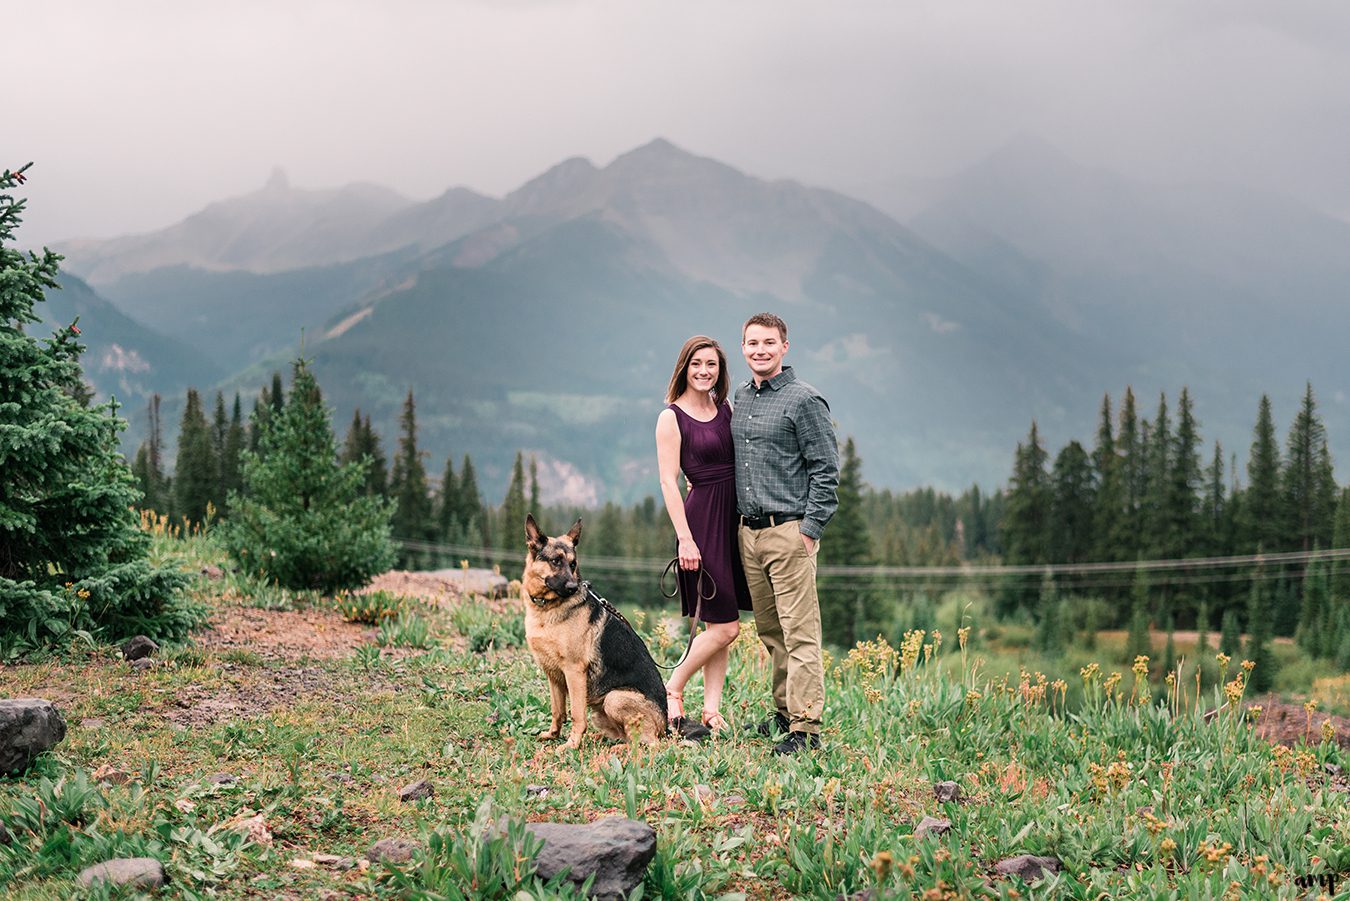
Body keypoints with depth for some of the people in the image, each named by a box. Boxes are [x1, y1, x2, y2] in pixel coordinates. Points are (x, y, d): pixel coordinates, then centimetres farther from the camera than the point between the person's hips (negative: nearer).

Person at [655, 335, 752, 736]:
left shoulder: (726, 410, 12)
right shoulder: (672, 417, -6)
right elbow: (668, 481, -9)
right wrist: (685, 538, -15)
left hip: (734, 517, 6)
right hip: (702, 517, -6)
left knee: (720, 625, 7)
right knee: (725, 625, -7)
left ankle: (711, 709, 12)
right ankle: (672, 690, 10)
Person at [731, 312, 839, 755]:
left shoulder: (803, 399, -7)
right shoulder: (741, 398, 15)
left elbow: (826, 469, -9)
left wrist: (810, 529, -13)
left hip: (789, 531, -7)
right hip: (749, 531, 7)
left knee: (799, 634, -8)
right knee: (770, 632, 12)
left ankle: (805, 727, -8)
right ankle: (784, 712, 21)